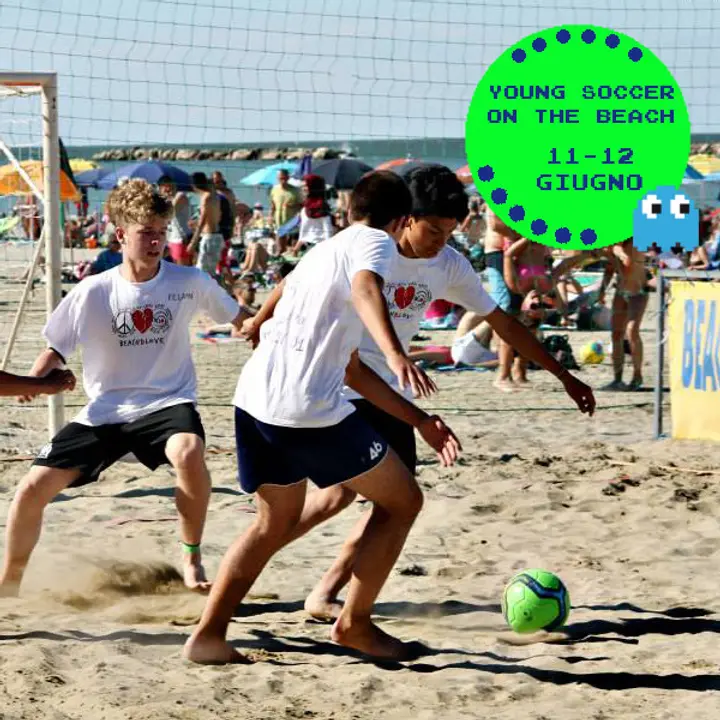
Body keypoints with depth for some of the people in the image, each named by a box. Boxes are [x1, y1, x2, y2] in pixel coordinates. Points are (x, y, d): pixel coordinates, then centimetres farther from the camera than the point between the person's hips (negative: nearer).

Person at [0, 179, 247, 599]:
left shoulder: (189, 282, -4)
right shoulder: (93, 293, -4)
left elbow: (241, 320, 10)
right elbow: (56, 350, 5)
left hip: (168, 402, -2)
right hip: (105, 412, 2)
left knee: (189, 452, -38)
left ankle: (192, 558, -14)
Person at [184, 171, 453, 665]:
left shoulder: (322, 251, 29)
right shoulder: (375, 242, 3)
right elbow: (365, 291, -24)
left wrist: (420, 421, 32)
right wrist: (397, 355, -41)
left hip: (254, 401, 8)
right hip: (309, 410, -8)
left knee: (277, 521, 25)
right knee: (402, 500, 10)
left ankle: (208, 634, 15)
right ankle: (355, 623, 16)